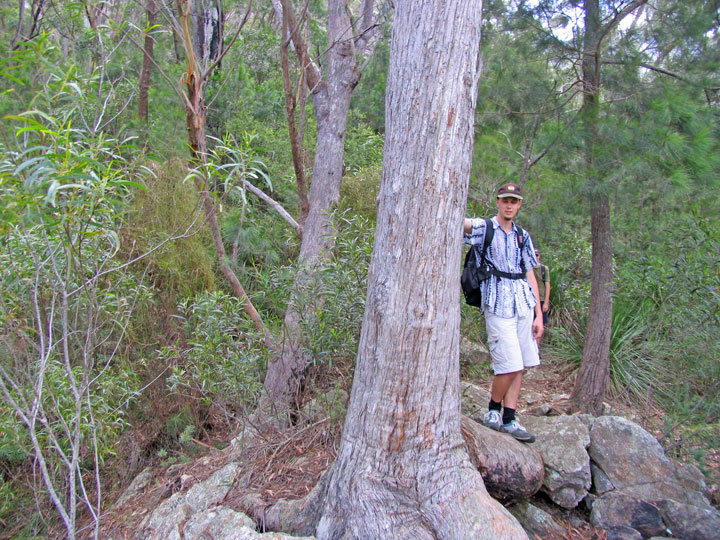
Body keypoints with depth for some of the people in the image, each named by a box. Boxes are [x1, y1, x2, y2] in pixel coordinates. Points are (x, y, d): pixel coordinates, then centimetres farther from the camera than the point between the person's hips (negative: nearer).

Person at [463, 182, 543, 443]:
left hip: (523, 304, 5)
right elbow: (460, 221, -21)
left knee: (518, 366, 6)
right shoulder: (484, 227, 1)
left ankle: (509, 420, 15)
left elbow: (530, 275, 15)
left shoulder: (523, 236, 15)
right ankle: (493, 412, 13)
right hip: (497, 305, -5)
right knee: (509, 366, -9)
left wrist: (538, 315, 10)